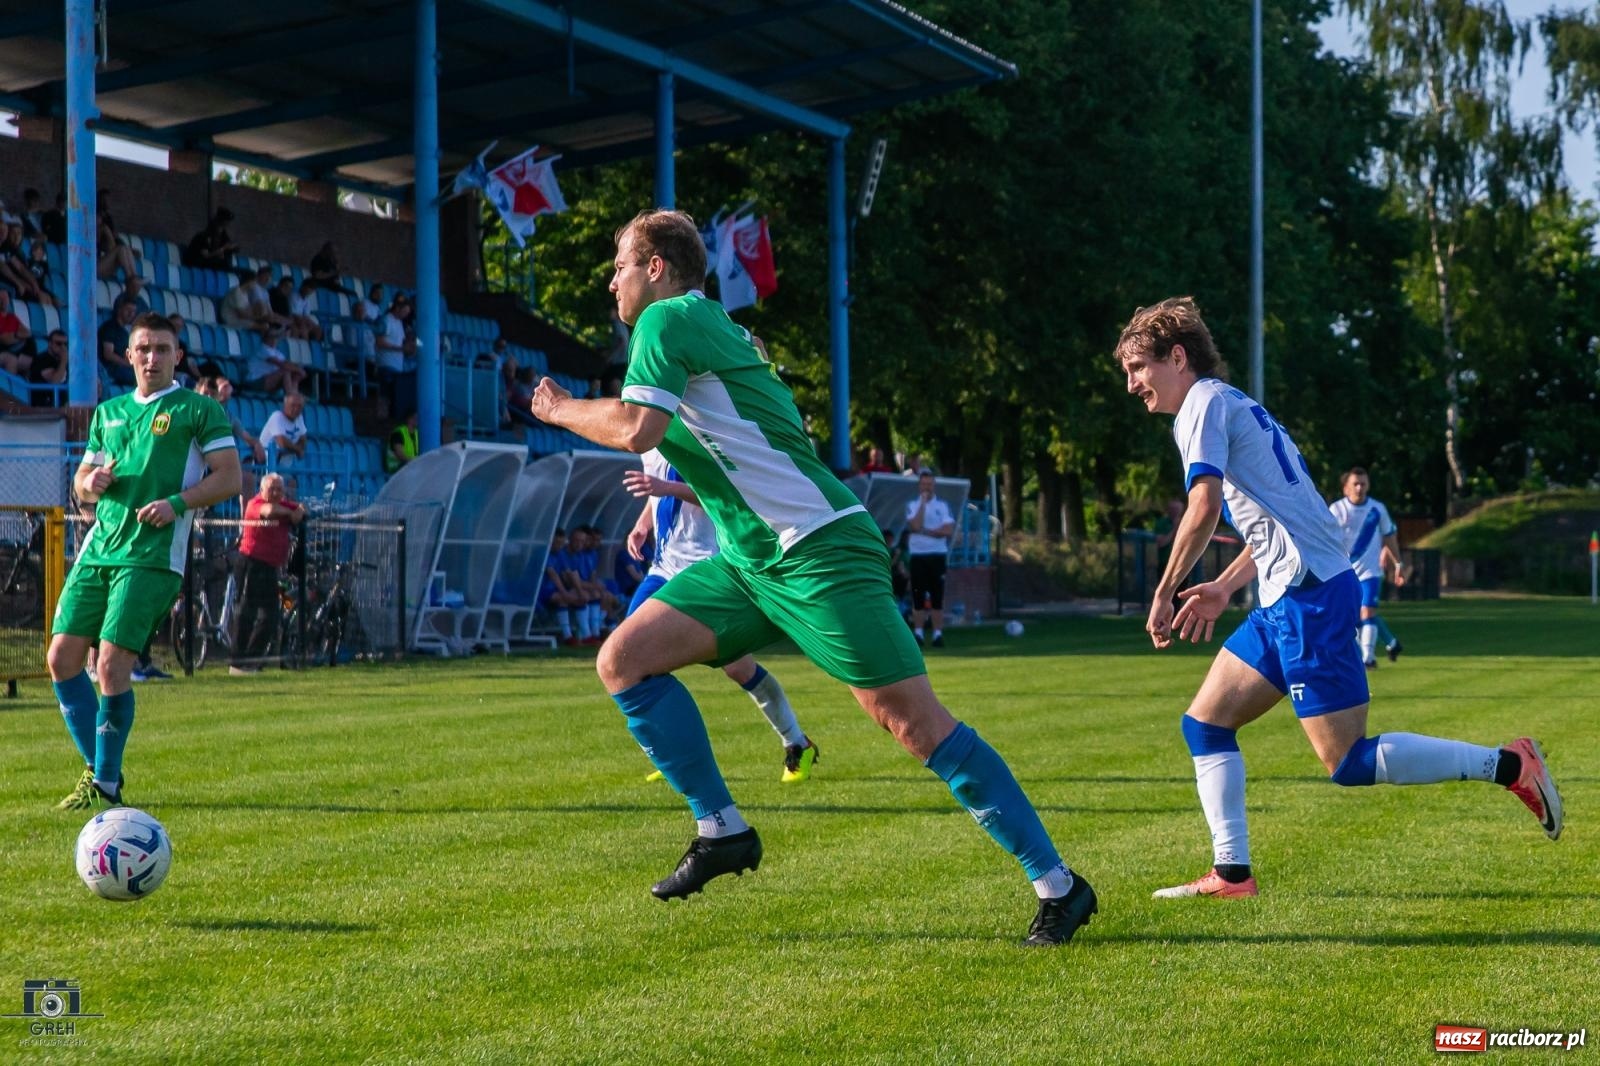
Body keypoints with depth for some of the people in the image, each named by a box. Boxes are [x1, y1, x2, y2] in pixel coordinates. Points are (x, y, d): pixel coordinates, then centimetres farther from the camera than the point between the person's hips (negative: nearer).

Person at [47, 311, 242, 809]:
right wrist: (91, 482, 0)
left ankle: (105, 783, 0)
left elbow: (228, 477, -4)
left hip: (152, 556, -6)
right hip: (97, 551, 6)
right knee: (62, 657, 0)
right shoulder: (108, 413, 20)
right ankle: (98, 766, 16)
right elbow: (81, 483, 24)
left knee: (112, 665, -14)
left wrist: (176, 503, -18)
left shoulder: (198, 409, 2)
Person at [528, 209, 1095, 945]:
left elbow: (636, 428, -21)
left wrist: (561, 410, -5)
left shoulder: (667, 319, -7)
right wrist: (673, 486, 34)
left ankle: (1058, 885, -8)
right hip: (749, 561, 10)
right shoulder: (713, 330, 20)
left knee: (912, 720, -12)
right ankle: (723, 831, 7)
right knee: (622, 660, 1)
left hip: (815, 551, -10)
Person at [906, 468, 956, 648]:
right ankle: (918, 633, 4)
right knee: (918, 596, 0)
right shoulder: (912, 506, 6)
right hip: (917, 555, 1)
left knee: (937, 596, -2)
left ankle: (938, 633, -1)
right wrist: (923, 503, -10)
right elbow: (915, 525, -12)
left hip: (937, 554, -1)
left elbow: (948, 530, -8)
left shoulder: (943, 506, 5)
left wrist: (924, 531, -10)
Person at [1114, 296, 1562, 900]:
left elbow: (1204, 508, -21)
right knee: (1204, 724, 11)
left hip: (1309, 595, -10)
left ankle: (1506, 766, -4)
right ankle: (1231, 873, 10)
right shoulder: (1233, 406, 22)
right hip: (1290, 599, 10)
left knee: (1348, 763, -8)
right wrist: (1223, 589, 22)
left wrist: (1163, 594, -13)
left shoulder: (1204, 403, -7)